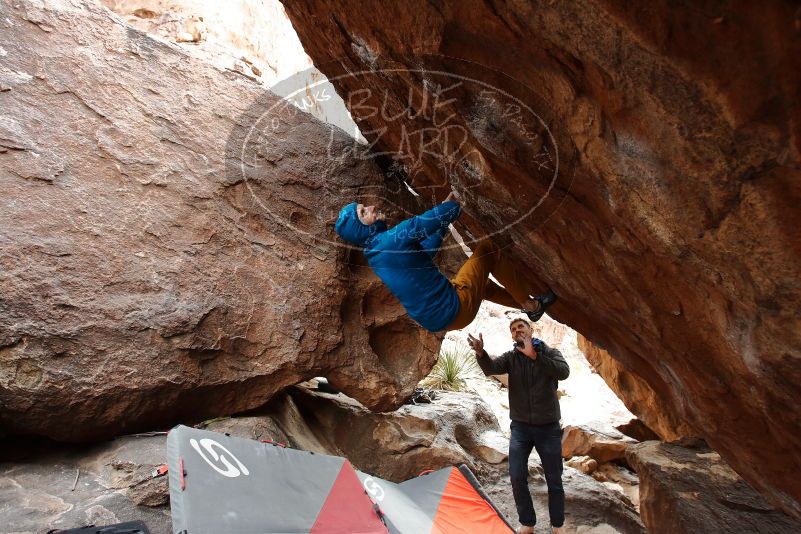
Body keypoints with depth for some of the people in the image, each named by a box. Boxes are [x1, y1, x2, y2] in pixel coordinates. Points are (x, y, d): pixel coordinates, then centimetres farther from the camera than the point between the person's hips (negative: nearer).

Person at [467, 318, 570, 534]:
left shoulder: (549, 352, -4)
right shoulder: (510, 357, 0)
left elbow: (563, 372, -24)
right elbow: (491, 368, -21)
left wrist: (534, 355, -34)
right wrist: (480, 353, -43)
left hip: (548, 427, -1)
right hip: (520, 427, 1)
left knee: (554, 480, 8)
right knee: (517, 477, -3)